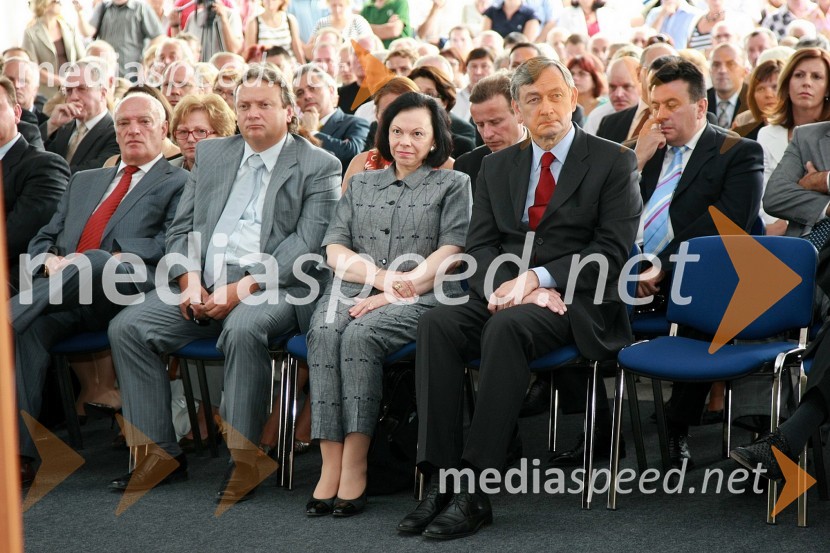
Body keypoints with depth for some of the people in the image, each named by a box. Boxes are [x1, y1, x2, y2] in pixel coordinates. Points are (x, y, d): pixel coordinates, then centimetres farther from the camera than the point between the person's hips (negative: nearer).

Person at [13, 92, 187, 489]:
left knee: (95, 262, -39)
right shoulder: (84, 181, 34)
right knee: (30, 327, -30)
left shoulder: (179, 184, 15)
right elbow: (42, 239, 29)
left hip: (124, 290, -4)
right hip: (64, 290, 4)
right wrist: (50, 260, 2)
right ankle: (19, 451, -35)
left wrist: (103, 260, -13)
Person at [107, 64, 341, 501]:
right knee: (127, 328, -14)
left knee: (243, 329, -37)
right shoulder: (210, 154, 20)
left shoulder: (318, 166, 3)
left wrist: (242, 288, -18)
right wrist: (190, 280, -3)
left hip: (271, 288, -5)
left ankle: (244, 458, -26)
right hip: (202, 286, 6)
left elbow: (307, 243, -8)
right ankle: (160, 452, -8)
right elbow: (182, 227, 18)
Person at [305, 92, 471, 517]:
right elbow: (334, 250, 14)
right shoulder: (361, 184, 24)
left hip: (420, 297, -3)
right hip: (353, 289, 3)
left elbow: (450, 254, -2)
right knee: (324, 334, -30)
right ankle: (330, 466, -35)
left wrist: (393, 293, -13)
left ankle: (354, 467, -33)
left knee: (361, 335, -34)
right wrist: (381, 277, -6)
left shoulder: (452, 185, 12)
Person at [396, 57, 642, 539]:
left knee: (507, 326, -35)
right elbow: (480, 245, 11)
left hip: (574, 302, -4)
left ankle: (477, 491, -35)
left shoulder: (613, 162, 4)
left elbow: (613, 250, -6)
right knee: (437, 322, -26)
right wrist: (512, 285, -11)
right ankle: (442, 479, -30)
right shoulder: (498, 166, 19)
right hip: (505, 294, 5)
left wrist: (538, 278, -16)